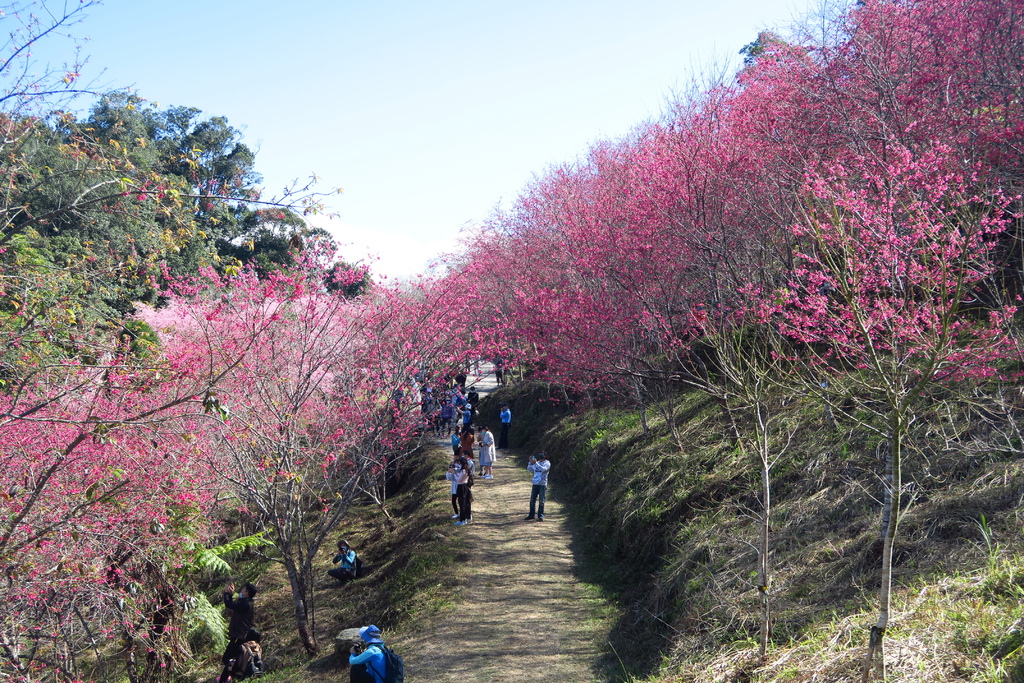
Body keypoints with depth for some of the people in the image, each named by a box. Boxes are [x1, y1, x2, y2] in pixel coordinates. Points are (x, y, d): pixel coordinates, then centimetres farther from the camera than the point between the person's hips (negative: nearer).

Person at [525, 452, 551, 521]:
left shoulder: (547, 463, -2)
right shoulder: (537, 462, 15)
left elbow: (543, 469, -20)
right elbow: (529, 469, 13)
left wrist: (536, 463, -24)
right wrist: (530, 462, -3)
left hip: (542, 484, -5)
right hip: (535, 484, 5)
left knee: (541, 501, -5)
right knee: (532, 500, 5)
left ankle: (540, 516, 1)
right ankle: (531, 515, 14)